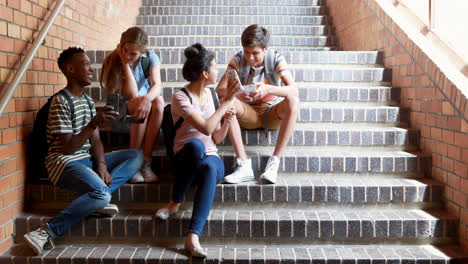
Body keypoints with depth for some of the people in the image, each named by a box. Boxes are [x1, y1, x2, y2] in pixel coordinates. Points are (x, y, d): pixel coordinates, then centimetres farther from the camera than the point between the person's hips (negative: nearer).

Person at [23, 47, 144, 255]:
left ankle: (96, 199, -16)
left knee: (136, 156, 0)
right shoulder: (61, 101, -13)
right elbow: (68, 148, -18)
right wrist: (93, 123, -29)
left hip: (87, 159, 9)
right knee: (101, 194, -33)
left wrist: (101, 165, -8)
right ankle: (47, 232, -24)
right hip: (64, 162, -9)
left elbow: (95, 140, 9)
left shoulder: (88, 101, 14)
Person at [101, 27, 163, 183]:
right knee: (139, 102, -36)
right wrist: (125, 64, -25)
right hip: (123, 108, -1)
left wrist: (147, 99, -46)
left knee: (159, 102, -34)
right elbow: (132, 94, -22)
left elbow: (157, 85, -23)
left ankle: (146, 162, -33)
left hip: (147, 101, 2)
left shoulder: (150, 57, -6)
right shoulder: (113, 61, -12)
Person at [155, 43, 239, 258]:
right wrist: (226, 102, -14)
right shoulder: (180, 97, -7)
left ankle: (193, 236, -40)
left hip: (211, 160, 4)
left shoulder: (207, 93, 12)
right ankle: (175, 202, -19)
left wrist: (227, 122, -5)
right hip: (185, 159, -3)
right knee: (195, 144, -39)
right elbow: (206, 128, -20)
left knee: (210, 167, -35)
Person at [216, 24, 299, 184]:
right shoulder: (238, 60, -7)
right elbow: (220, 89, -16)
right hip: (249, 114, 1)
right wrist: (236, 93, -39)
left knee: (293, 101, -31)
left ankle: (274, 163, -30)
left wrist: (268, 89, -39)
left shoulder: (276, 58, -10)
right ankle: (244, 166, -32)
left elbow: (293, 90, -21)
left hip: (272, 113, -1)